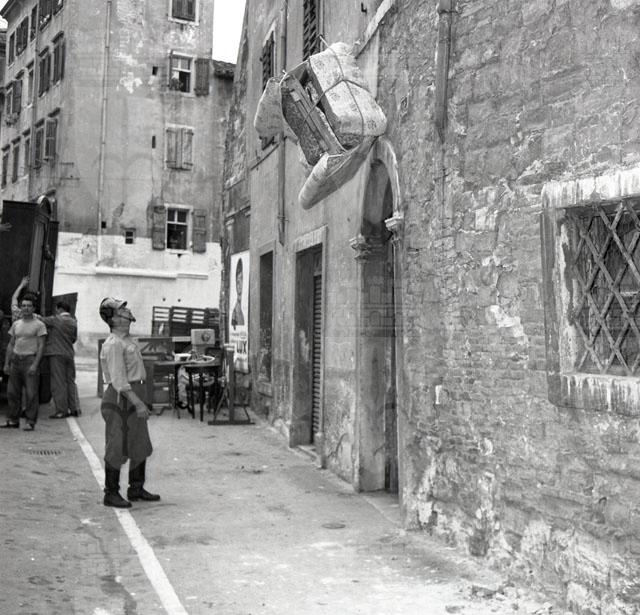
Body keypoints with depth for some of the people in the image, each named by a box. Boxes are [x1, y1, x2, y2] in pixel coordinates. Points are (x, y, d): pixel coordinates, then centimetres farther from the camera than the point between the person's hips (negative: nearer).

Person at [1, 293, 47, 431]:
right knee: (12, 392, 6)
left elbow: (41, 346, -7)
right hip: (16, 360, 5)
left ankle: (30, 422, -3)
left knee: (31, 393, -7)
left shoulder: (39, 325, -3)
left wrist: (35, 365, -16)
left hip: (30, 360, -5)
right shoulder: (16, 324, 13)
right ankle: (13, 420, 14)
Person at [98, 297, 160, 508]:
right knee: (117, 448, -1)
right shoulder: (114, 344, -17)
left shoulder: (128, 340, 14)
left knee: (141, 446, 15)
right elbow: (118, 380, -22)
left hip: (133, 396, 10)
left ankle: (136, 489, 27)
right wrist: (138, 403, -23)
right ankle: (111, 494, 10)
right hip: (119, 399, -10)